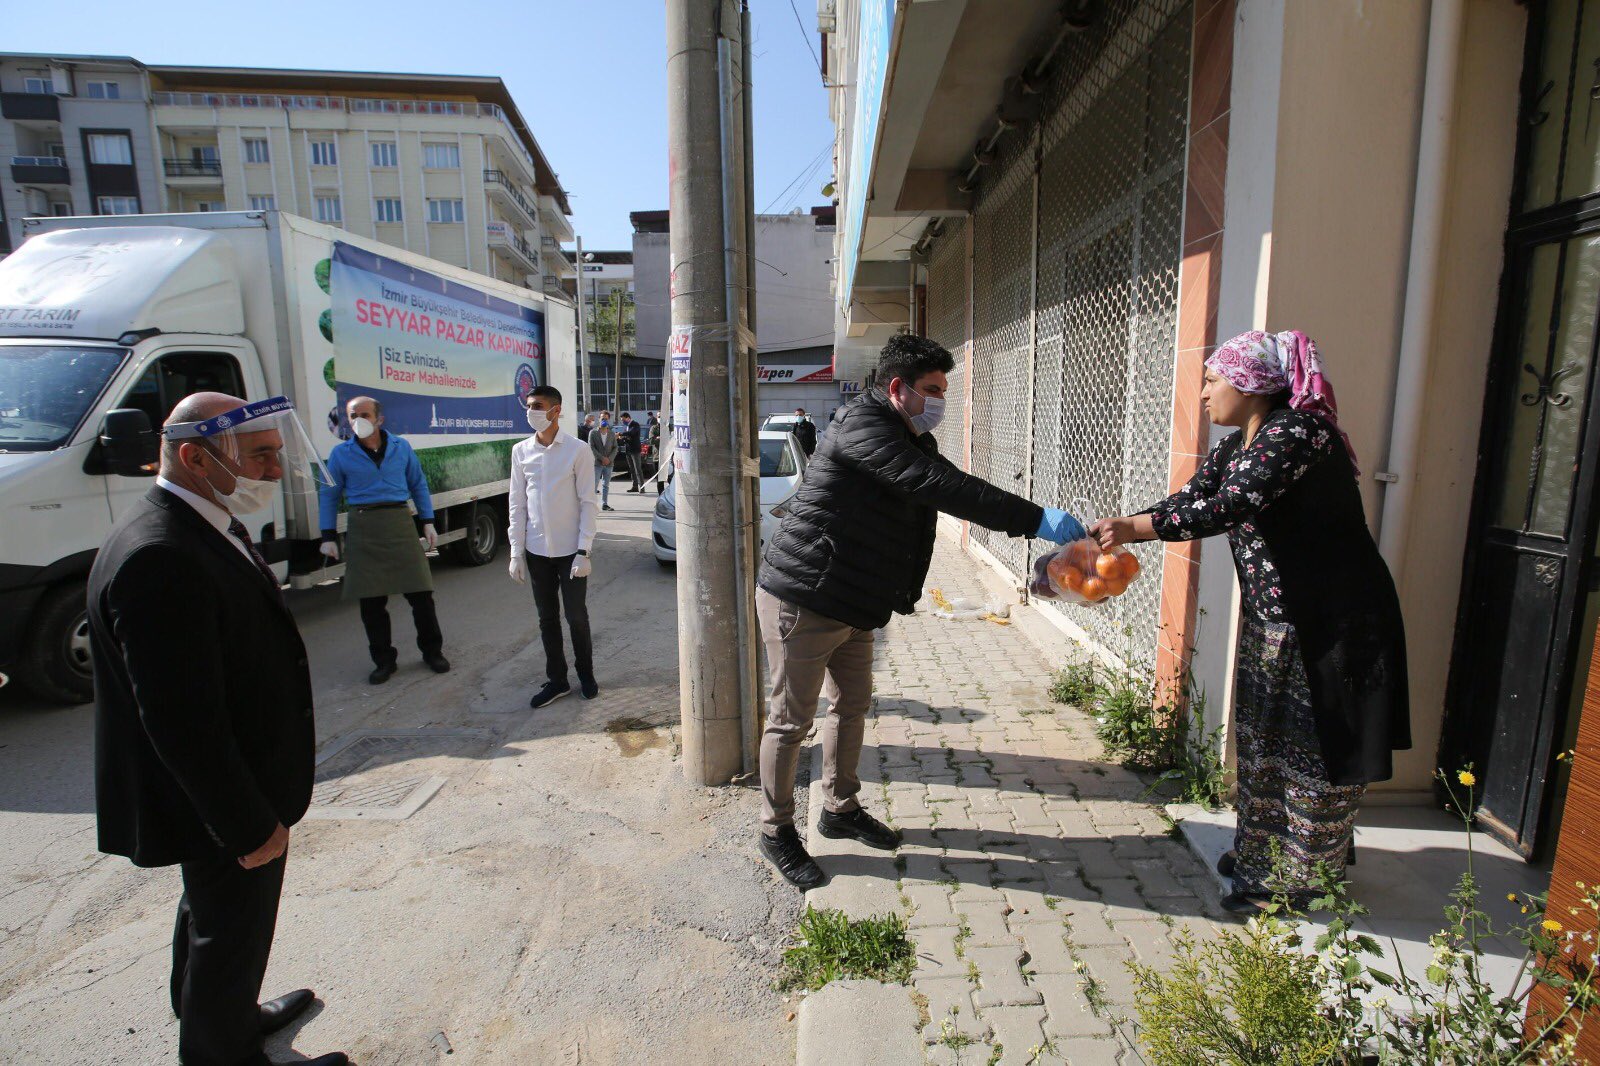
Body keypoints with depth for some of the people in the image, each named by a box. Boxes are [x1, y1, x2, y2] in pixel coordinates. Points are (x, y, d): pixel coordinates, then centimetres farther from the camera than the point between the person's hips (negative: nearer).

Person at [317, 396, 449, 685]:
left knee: (420, 593, -1)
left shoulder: (401, 447, 9)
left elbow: (418, 486, 15)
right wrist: (329, 537, 4)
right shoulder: (341, 453, 6)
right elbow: (330, 496, 10)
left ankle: (432, 651, 16)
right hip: (362, 529, 0)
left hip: (399, 523, 0)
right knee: (371, 601, 4)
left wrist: (427, 522, 9)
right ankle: (384, 660, 19)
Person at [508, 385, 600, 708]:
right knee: (547, 619, 12)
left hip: (569, 550, -3)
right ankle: (556, 679, 27)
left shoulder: (577, 451, -8)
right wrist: (516, 551, 2)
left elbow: (587, 503, -8)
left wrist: (583, 551, -13)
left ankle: (586, 674, 27)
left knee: (577, 617, 6)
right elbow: (517, 503, 5)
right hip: (537, 550, 4)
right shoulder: (521, 451, 3)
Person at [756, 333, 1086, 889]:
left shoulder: (915, 441, 13)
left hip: (854, 608, 10)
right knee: (792, 720, 4)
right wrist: (1035, 519, -33)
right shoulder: (861, 423, -21)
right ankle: (776, 831, 22)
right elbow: (936, 485, -32)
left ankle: (840, 808, 39)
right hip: (802, 600, -10)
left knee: (852, 706, 20)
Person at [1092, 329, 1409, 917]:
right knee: (1259, 738, 18)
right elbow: (1186, 501, 5)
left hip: (1332, 624, -9)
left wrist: (1135, 527, -32)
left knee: (1315, 751, 5)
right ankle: (1261, 851, 36)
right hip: (1272, 620, 9)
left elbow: (1230, 507, -31)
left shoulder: (1297, 431, -21)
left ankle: (1302, 879, 21)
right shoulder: (1232, 449, 8)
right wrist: (1115, 531, -7)